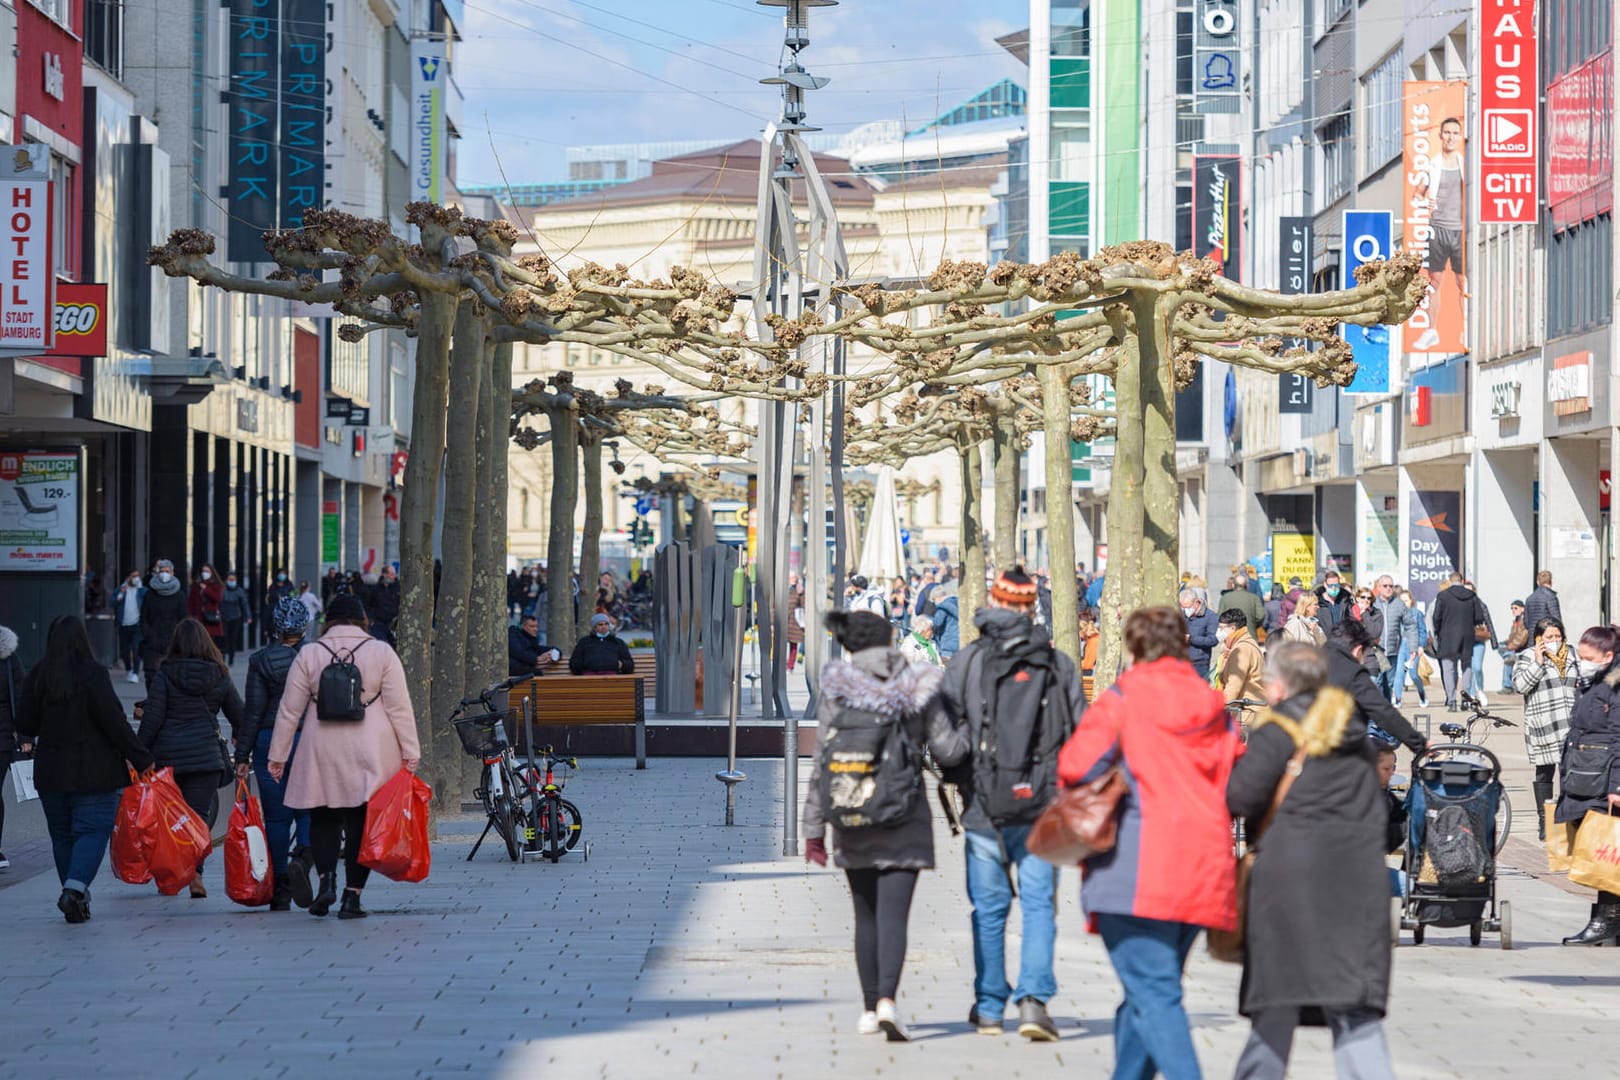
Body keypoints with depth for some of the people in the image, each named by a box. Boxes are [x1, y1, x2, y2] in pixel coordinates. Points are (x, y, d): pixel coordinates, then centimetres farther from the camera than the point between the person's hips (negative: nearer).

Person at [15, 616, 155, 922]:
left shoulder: (37, 676, 0)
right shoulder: (92, 674, -12)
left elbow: (24, 727, 6)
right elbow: (114, 722, -13)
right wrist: (141, 759, -6)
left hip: (51, 771, 4)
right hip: (93, 772, -4)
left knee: (62, 835, 14)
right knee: (93, 830, -2)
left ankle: (75, 896, 16)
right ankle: (75, 887, -22)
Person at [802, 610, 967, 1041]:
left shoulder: (837, 691, -2)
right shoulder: (915, 689, -3)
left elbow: (822, 764, -3)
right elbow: (947, 749, -2)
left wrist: (814, 827, 1)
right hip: (905, 820, -1)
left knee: (866, 916, 13)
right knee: (893, 914, -5)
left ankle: (870, 1010, 17)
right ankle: (887, 999, -25)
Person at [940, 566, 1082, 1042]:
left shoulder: (967, 662, -3)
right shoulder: (1059, 664, 2)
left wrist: (959, 780, 13)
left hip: (984, 807, 0)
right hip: (1042, 807, 1)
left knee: (989, 907, 10)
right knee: (1039, 903, 4)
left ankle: (989, 1006, 16)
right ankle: (1033, 999, -9)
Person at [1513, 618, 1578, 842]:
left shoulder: (1570, 654, 14)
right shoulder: (1528, 657, -2)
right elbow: (1519, 684, -14)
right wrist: (1538, 663, -17)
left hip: (1571, 724, 4)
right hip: (1543, 727, -4)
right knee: (1544, 773, 4)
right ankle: (1545, 823, 12)